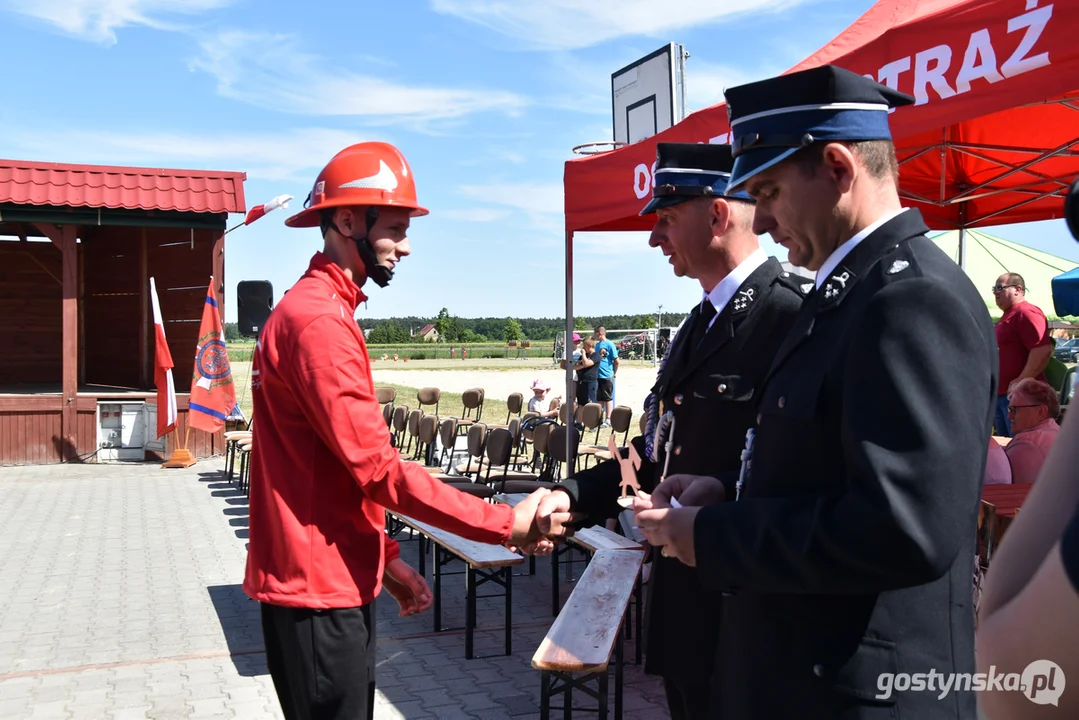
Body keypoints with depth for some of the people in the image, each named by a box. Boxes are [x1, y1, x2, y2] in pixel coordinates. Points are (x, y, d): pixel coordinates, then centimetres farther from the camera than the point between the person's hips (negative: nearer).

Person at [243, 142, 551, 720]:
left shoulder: (322, 310, 13)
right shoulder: (318, 320, -20)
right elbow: (378, 470, -23)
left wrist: (385, 559, 15)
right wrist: (507, 524, -17)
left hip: (335, 576, 10)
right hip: (318, 587, -10)